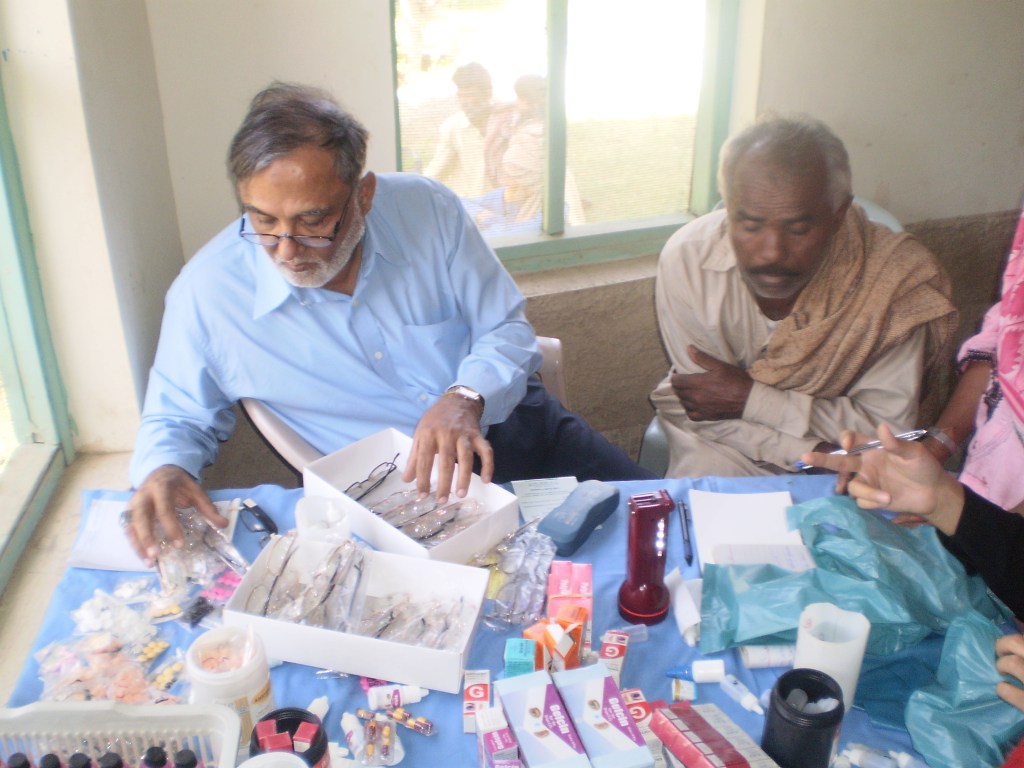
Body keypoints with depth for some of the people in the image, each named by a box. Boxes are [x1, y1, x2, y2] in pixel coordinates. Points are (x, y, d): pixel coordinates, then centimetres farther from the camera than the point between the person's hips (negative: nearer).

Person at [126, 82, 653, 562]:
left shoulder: (426, 209, -10)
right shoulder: (207, 295, -13)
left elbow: (507, 330, -2)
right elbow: (177, 418, 4)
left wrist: (466, 396, -24)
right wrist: (164, 468, -21)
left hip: (506, 421, 3)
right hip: (398, 493, -2)